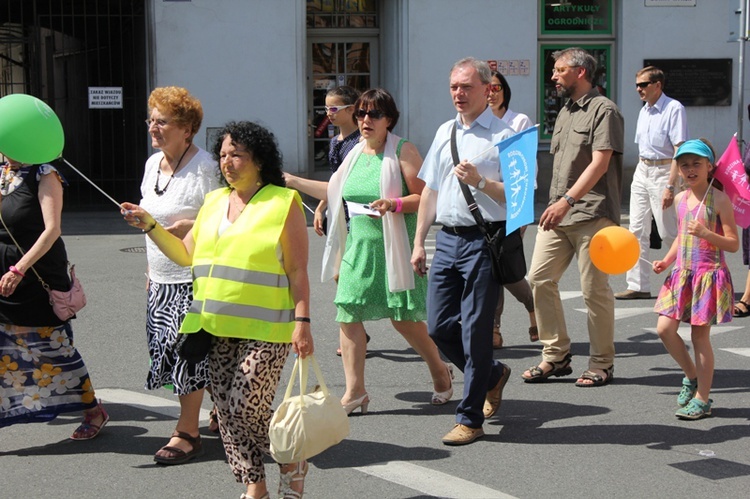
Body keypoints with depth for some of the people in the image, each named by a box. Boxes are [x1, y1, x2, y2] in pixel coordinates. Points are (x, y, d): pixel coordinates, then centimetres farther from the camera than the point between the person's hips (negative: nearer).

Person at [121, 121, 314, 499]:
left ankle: (292, 460, 14)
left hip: (265, 329, -6)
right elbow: (185, 255, 15)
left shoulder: (283, 203, -3)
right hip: (218, 327, 6)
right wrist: (149, 225, 4)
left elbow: (297, 271, -6)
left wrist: (302, 321, -13)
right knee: (227, 409, 6)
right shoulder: (214, 202, 15)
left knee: (245, 406, -11)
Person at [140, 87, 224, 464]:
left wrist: (188, 227, -26)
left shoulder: (204, 167, -13)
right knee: (168, 347, 10)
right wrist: (150, 271, 20)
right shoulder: (152, 164, 11)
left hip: (194, 278, -8)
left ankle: (187, 433, 3)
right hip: (162, 279, 8)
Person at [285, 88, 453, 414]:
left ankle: (440, 372, 24)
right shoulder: (356, 154, 12)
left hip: (393, 249, -6)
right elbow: (334, 191, 25)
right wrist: (292, 181, 23)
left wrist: (394, 204, -27)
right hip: (358, 246, 6)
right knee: (348, 315, 0)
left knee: (404, 318, -2)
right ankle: (355, 391, 9)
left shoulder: (402, 151, -7)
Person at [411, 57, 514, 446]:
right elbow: (430, 190, 18)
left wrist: (480, 181, -22)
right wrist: (419, 242, 16)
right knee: (439, 327, 8)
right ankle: (492, 375, 33)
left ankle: (470, 418, 10)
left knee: (475, 330, -1)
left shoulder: (503, 136, -6)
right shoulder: (445, 132, 14)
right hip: (447, 239, 7)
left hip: (483, 241, -7)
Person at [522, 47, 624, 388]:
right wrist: (556, 203, 17)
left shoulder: (603, 110, -6)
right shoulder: (565, 113, 20)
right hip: (558, 213, 8)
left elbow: (600, 164, -16)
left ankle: (601, 364, 7)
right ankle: (555, 356, 8)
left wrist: (567, 200, -24)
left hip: (591, 214, -8)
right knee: (540, 279, 0)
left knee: (594, 289, -3)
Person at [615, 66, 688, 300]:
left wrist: (670, 186, -23)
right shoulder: (644, 111, 13)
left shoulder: (674, 109, -12)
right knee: (637, 231, 4)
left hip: (662, 172, -8)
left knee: (669, 233, -3)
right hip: (641, 172, 8)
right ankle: (638, 285, 7)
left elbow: (680, 150, -18)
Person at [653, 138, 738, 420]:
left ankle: (702, 399, 7)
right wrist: (667, 261, 10)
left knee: (700, 334, -3)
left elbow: (733, 244, -11)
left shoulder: (719, 200, -10)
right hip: (683, 273, 6)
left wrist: (706, 233, -25)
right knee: (664, 328, -1)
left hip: (709, 275, -6)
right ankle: (691, 376, 22)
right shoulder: (680, 200, 9)